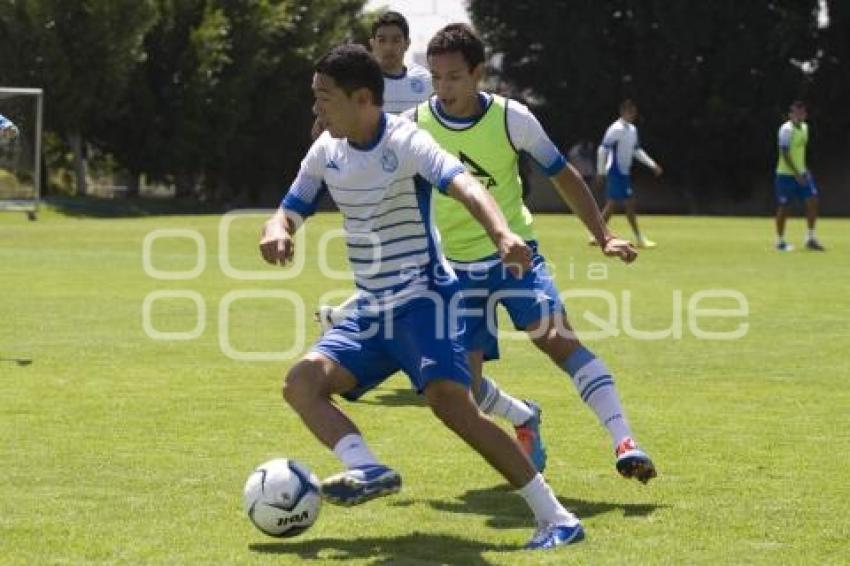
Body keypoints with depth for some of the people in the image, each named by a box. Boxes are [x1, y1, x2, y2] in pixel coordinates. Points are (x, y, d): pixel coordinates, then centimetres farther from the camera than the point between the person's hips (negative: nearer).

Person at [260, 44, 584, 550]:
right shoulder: (326, 152, 4)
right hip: (370, 311, 8)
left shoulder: (406, 141, -17)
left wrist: (502, 233, -55)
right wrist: (276, 232, -17)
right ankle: (368, 470, -31)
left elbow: (464, 185, -34)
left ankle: (556, 518, -23)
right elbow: (288, 214, 10)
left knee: (450, 400, -25)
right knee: (302, 381, -11)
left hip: (423, 297, -7)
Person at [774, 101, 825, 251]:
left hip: (801, 173, 7)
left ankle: (810, 239, 5)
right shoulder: (786, 129, -15)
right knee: (783, 207, 0)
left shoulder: (804, 127, 10)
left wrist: (804, 170, 16)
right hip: (786, 174, -7)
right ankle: (780, 241, 12)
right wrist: (796, 173, -22)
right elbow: (784, 154, -20)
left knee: (812, 201, -2)